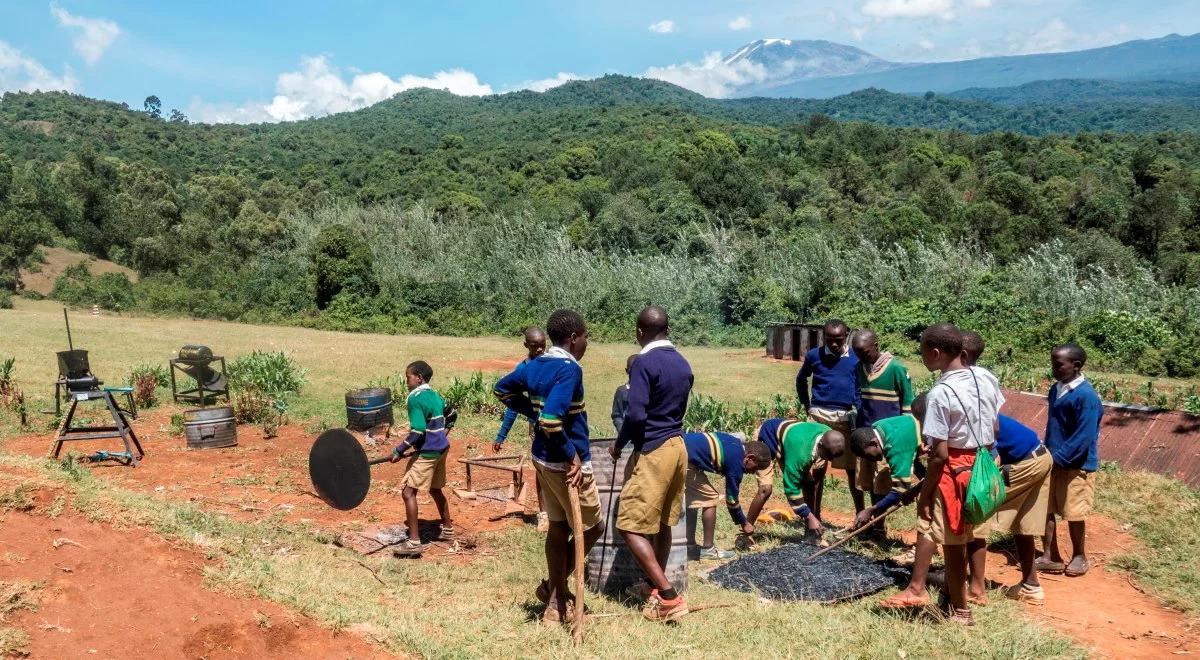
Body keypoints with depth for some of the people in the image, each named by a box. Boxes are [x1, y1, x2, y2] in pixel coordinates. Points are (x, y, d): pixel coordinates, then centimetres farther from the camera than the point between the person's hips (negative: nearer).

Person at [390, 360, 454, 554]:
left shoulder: (415, 399, -17)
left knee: (408, 492, -7)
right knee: (435, 489, 24)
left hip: (427, 452, -9)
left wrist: (399, 451, -18)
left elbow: (417, 431, -23)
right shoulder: (435, 396, 9)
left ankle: (414, 541, -9)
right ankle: (448, 529, 37)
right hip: (441, 448, 9)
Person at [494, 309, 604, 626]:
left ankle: (558, 603, 25)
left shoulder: (534, 365, 6)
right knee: (591, 527, 9)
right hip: (566, 463, -8)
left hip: (543, 458, 9)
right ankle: (553, 588, 12)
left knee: (558, 528, 17)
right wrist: (573, 456, -20)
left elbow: (503, 389, 19)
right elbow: (552, 419, -31)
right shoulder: (569, 369, -21)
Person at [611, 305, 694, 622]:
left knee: (631, 526, -4)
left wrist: (619, 444, -7)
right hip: (678, 447, 8)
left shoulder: (644, 363, -16)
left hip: (653, 451, -8)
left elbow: (636, 414, -22)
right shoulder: (683, 364, 10)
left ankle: (669, 596, -9)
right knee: (662, 522, 18)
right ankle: (655, 585, 30)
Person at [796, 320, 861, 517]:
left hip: (845, 417, 0)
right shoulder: (814, 355, -1)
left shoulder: (855, 358, -1)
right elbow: (801, 380, 17)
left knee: (852, 468, 5)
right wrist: (807, 405, 12)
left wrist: (858, 416, -1)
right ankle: (814, 516, 11)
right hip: (819, 416, 0)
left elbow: (859, 388, 8)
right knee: (817, 468, 3)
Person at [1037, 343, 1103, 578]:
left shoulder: (1086, 396, -20)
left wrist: (1057, 458, -22)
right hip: (1054, 461, 7)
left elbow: (1083, 438, -22)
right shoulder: (1055, 390, 5)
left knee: (1073, 513, 7)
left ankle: (1079, 556, 26)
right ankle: (1050, 557, 19)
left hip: (1077, 465, -7)